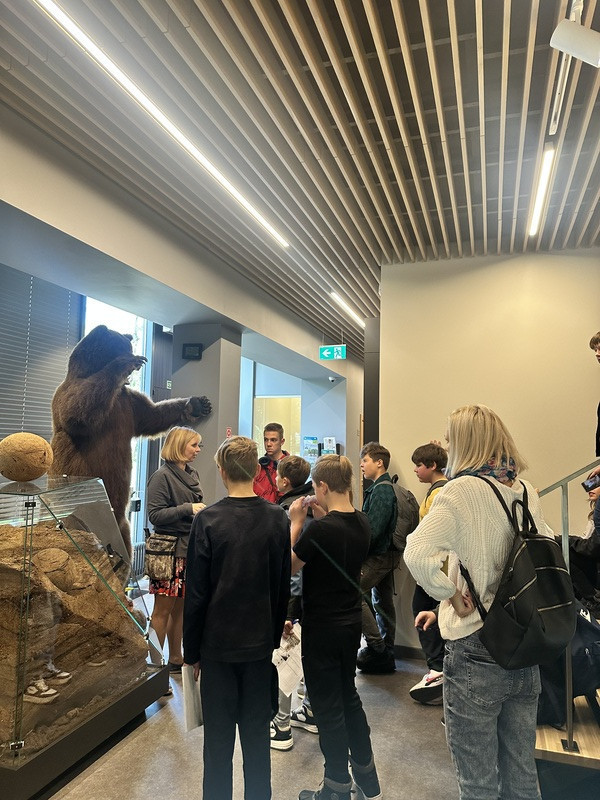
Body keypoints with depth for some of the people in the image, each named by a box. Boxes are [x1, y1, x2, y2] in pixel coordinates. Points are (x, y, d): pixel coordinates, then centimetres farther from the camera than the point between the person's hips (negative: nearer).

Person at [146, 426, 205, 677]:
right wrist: (187, 509, -21)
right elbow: (155, 514, -17)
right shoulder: (162, 476, -11)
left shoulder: (192, 474, 12)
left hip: (190, 549, 7)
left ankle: (176, 659, 27)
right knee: (163, 610, 0)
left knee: (180, 608, 15)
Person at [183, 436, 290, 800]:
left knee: (219, 736, 12)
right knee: (257, 733, 17)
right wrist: (274, 636, 13)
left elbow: (196, 593, -10)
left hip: (218, 643, -2)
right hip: (260, 642, 3)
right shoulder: (277, 518, -6)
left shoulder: (208, 520, -15)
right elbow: (283, 587, 1)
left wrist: (192, 651, 1)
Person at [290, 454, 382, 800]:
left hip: (322, 628, -7)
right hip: (352, 622, 8)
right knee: (349, 696, 24)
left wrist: (296, 522, -8)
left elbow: (289, 566, -13)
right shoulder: (362, 522, -4)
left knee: (328, 708, 10)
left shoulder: (319, 529, -26)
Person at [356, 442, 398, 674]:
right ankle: (386, 655, 21)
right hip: (388, 553, 10)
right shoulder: (387, 488, 14)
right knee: (384, 602, 13)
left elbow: (373, 529, -22)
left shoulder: (380, 490, -17)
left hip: (378, 555, -10)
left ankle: (375, 645, -3)